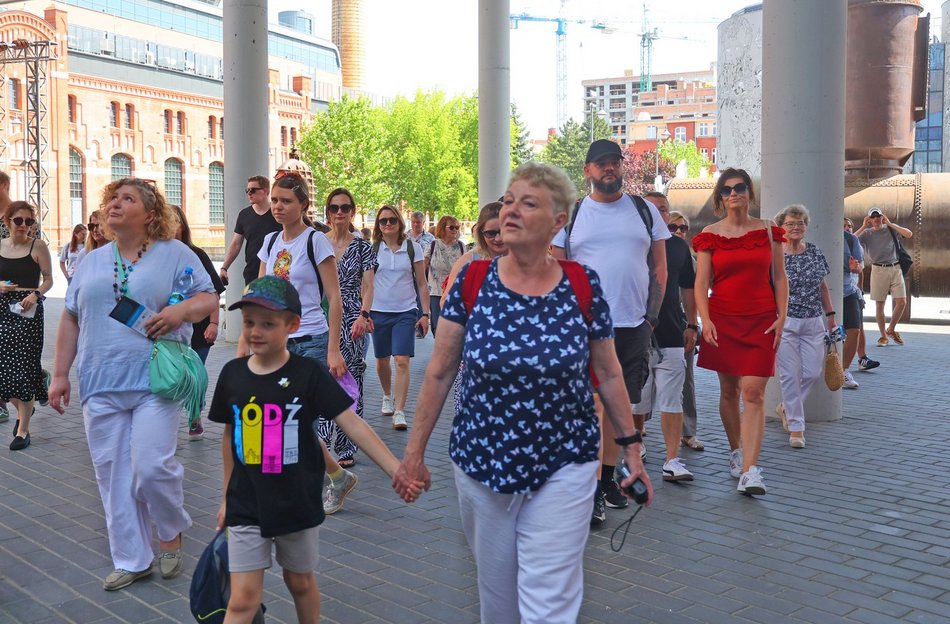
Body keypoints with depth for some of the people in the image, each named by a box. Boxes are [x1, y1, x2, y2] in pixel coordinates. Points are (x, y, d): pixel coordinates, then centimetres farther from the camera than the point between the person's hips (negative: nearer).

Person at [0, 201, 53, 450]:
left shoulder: (38, 246, -2)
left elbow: (48, 278, -1)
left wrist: (36, 295, -17)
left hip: (28, 310, -4)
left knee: (23, 366, -4)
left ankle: (23, 429, 4)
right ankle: (22, 409, 32)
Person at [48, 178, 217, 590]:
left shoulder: (175, 254, 4)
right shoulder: (92, 262, 16)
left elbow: (210, 299, 2)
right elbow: (71, 320, 16)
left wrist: (183, 309, -19)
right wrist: (60, 374, 10)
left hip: (156, 382, -4)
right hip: (101, 386, 5)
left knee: (152, 466, -12)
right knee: (112, 475, 6)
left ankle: (171, 534, 18)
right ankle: (131, 561, 19)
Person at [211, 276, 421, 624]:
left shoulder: (309, 374, -11)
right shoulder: (232, 373, -2)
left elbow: (352, 424, -15)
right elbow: (230, 437, 10)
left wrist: (396, 470, -23)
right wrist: (226, 497, 16)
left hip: (297, 503, -1)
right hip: (246, 505, 2)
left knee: (300, 581, 17)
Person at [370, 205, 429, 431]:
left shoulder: (413, 248, 1)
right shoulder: (372, 249, 2)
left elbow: (421, 284, 4)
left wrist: (425, 313, -1)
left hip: (406, 312, -1)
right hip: (379, 312, 2)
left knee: (402, 361, -12)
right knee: (382, 360, 13)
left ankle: (399, 412, -11)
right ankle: (388, 396, 38)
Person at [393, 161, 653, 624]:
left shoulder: (583, 285, -7)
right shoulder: (472, 281, -5)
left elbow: (608, 374, 2)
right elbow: (439, 373, -1)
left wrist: (631, 448, 4)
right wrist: (414, 452, 0)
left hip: (562, 469, -1)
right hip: (480, 464, 2)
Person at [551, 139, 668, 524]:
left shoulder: (644, 211, 10)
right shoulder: (571, 215, 5)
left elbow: (659, 267, 12)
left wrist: (652, 316, 3)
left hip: (634, 325, 3)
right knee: (594, 405, -8)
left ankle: (607, 478, 23)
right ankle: (593, 491, -5)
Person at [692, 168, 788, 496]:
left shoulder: (768, 231, 7)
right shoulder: (710, 235, 5)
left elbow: (779, 278, 8)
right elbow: (701, 282, -1)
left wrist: (781, 318, -1)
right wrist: (705, 319, -14)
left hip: (761, 321, -1)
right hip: (723, 319, 1)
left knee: (753, 393, -10)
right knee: (728, 391, 9)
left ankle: (749, 472, -15)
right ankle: (736, 451, 29)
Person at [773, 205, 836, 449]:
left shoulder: (815, 253, 8)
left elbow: (822, 286, 16)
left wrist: (831, 314, 13)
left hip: (814, 322, 5)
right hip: (785, 323, -5)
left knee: (813, 372, 6)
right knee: (791, 375, -2)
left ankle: (786, 407, 31)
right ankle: (796, 426, 9)